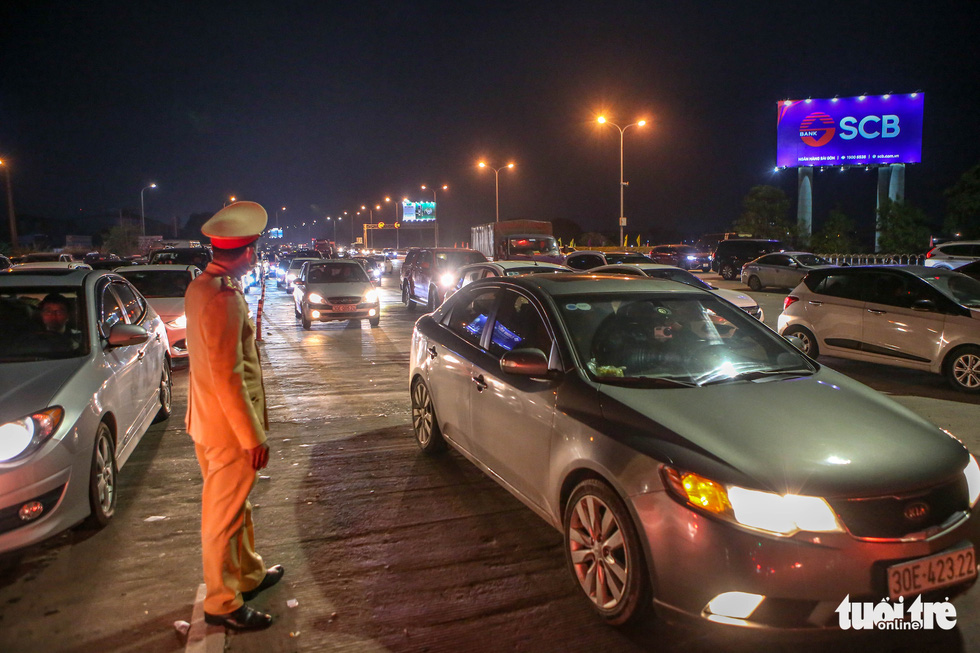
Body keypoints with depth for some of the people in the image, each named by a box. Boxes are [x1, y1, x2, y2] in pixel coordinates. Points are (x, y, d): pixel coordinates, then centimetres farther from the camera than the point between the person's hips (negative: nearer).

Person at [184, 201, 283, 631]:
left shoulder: (200, 287, 6)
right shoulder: (223, 300, -26)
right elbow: (227, 378, -26)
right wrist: (253, 437, -22)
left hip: (208, 419, 10)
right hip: (229, 427, -10)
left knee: (236, 505, 23)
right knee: (224, 516, 5)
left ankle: (248, 574, 41)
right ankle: (222, 603, 21)